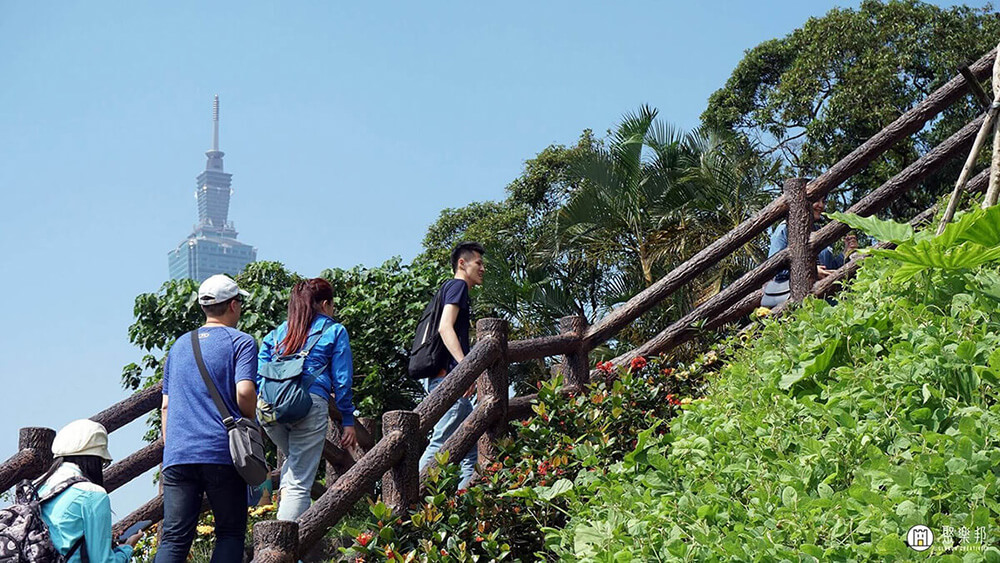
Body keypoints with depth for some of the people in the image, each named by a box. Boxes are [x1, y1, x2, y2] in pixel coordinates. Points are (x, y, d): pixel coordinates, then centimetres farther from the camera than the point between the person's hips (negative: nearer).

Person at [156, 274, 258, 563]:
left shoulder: (179, 346, 19)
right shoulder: (241, 342, 1)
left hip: (178, 455, 4)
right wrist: (251, 421, 5)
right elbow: (244, 392, -14)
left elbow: (166, 404, 19)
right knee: (230, 532, 5)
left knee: (174, 537, 0)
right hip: (222, 452, -4)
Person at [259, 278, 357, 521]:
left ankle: (284, 500, 10)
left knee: (293, 459, 31)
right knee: (300, 483, -3)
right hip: (311, 403, -4)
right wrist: (348, 421, 11)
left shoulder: (278, 332, 23)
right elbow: (342, 380, 8)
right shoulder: (334, 331, 12)